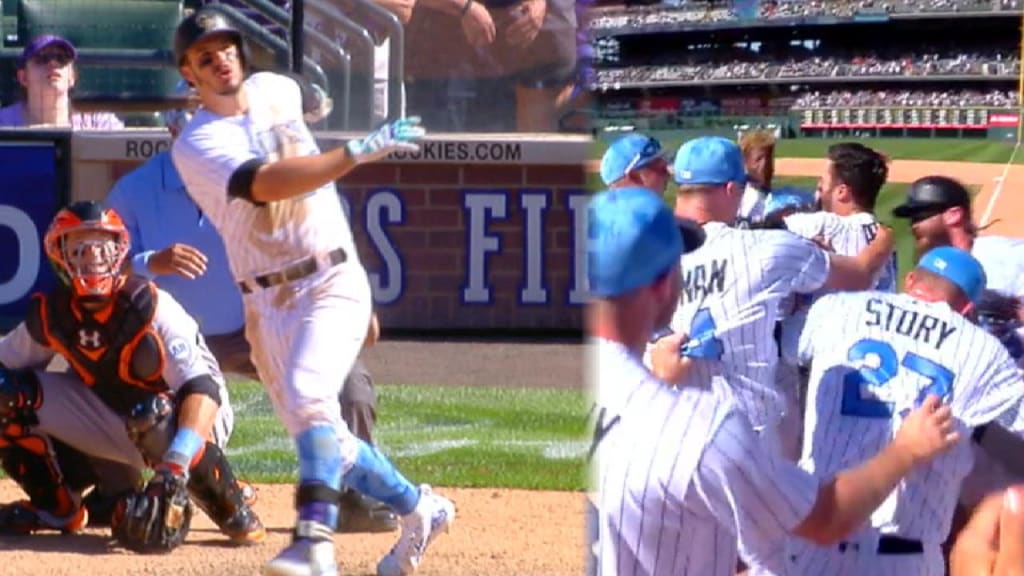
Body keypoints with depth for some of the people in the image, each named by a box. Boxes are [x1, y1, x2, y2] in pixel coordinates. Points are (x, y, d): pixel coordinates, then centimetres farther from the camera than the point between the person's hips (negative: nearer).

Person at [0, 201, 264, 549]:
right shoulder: (50, 315, -10)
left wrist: (177, 462, -50)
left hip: (183, 419, -5)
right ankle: (57, 508, 7)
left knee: (156, 417, -42)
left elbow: (202, 388, -37)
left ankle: (234, 515, -21)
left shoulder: (150, 307, -27)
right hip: (113, 424, 5)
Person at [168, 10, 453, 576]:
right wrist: (358, 151, -34)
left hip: (333, 281, -1)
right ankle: (419, 508, 27)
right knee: (322, 438, 5)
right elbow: (266, 183, -27)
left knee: (307, 393, -26)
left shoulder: (277, 90, 5)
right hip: (266, 302, 1)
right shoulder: (196, 147, -10)